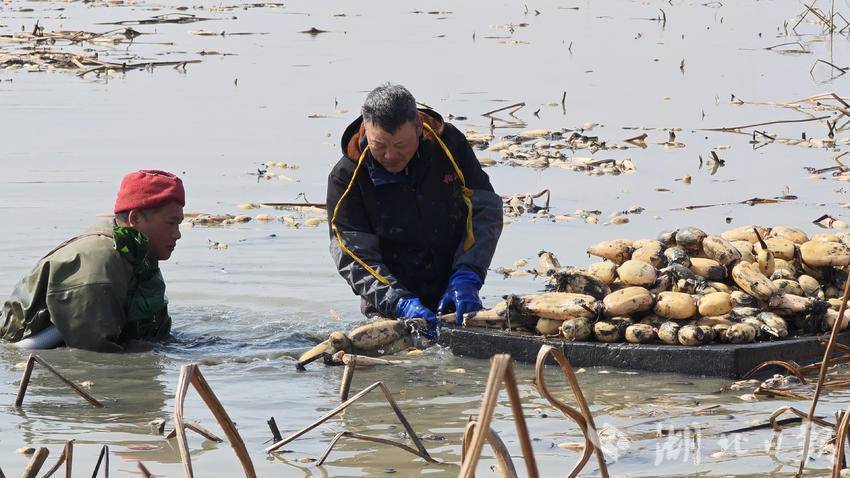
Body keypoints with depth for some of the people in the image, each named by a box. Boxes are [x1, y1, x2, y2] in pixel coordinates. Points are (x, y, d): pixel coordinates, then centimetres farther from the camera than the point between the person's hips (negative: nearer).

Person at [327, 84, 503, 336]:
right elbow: (353, 257, -13)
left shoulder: (450, 143, -3)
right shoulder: (346, 177, -10)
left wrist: (466, 280, -14)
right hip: (388, 312, -1)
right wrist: (401, 304, -27)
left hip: (453, 301, 1)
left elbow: (485, 212, -1)